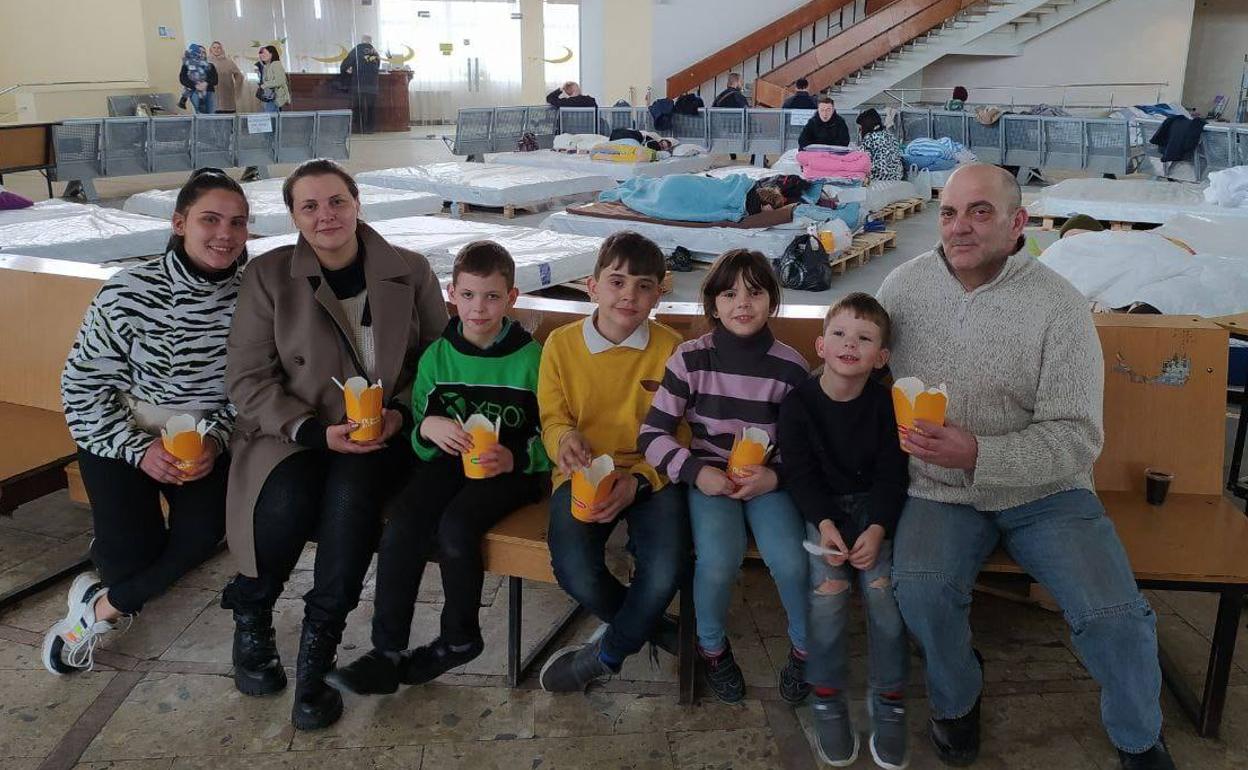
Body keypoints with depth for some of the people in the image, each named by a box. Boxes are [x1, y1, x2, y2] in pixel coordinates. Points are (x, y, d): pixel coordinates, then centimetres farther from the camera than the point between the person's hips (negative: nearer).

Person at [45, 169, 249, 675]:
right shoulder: (130, 292, -20)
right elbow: (83, 384, -13)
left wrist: (216, 438, -17)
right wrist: (140, 449, -20)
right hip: (119, 434, -2)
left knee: (201, 534, -16)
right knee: (131, 549, -13)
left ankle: (100, 608, 11)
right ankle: (116, 598, 26)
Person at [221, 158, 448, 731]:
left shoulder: (409, 271, 2)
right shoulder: (268, 275, -1)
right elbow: (247, 379, -3)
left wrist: (401, 413, -10)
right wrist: (315, 431, -16)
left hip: (382, 433, 0)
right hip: (295, 432, 0)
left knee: (350, 493, -33)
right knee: (288, 501, -31)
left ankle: (317, 652, -16)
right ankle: (250, 618, 2)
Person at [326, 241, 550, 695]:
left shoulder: (530, 358, -3)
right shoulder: (437, 356, 7)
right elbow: (417, 441, 11)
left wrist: (514, 458, -19)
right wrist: (427, 427, -13)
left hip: (512, 469, -3)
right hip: (449, 460, 4)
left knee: (455, 525, -29)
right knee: (402, 523, -23)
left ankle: (460, 638, -3)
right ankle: (387, 652, -13)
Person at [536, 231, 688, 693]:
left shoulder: (670, 349, -2)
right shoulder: (561, 344, 1)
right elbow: (552, 417, 8)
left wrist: (637, 480, -18)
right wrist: (564, 438, -17)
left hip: (650, 476, 0)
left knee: (666, 572, -26)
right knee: (576, 573, -25)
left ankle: (609, 652, 7)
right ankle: (650, 625, 10)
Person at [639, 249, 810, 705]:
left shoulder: (790, 367, -3)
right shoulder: (691, 358, -6)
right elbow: (652, 434, -5)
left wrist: (775, 476, -15)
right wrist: (697, 472, -19)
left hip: (768, 479, 1)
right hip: (709, 476, -1)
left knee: (791, 562, -23)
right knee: (719, 562, -27)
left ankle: (805, 648, 10)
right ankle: (712, 646, 7)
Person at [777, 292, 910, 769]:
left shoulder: (886, 403, -4)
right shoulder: (798, 403, -6)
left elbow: (891, 476, -5)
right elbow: (800, 474, -7)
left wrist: (877, 529, -19)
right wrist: (825, 523, -21)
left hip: (875, 507, 1)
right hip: (822, 509, -1)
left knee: (882, 585, -21)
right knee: (828, 586, -23)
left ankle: (889, 702, -3)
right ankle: (827, 701, -5)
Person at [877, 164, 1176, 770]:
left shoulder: (1059, 305, -10)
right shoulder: (904, 285, -1)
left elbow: (1078, 437, -13)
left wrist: (978, 455, -28)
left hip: (1044, 492, -1)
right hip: (941, 492, 1)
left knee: (1116, 617, -19)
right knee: (919, 587, -27)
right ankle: (956, 700, 7)